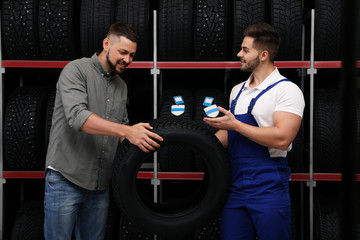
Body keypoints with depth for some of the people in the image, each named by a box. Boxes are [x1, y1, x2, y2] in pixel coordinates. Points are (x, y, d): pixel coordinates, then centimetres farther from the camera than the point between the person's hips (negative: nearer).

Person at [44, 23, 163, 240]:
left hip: (101, 184, 6)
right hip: (66, 179, -6)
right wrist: (126, 131, -33)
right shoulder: (76, 70, -8)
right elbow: (77, 116, -23)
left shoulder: (122, 86, 14)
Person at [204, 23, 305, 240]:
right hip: (236, 188, 7)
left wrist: (235, 124, -17)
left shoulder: (287, 90, -8)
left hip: (269, 190, -6)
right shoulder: (237, 90, 15)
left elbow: (281, 139, -21)